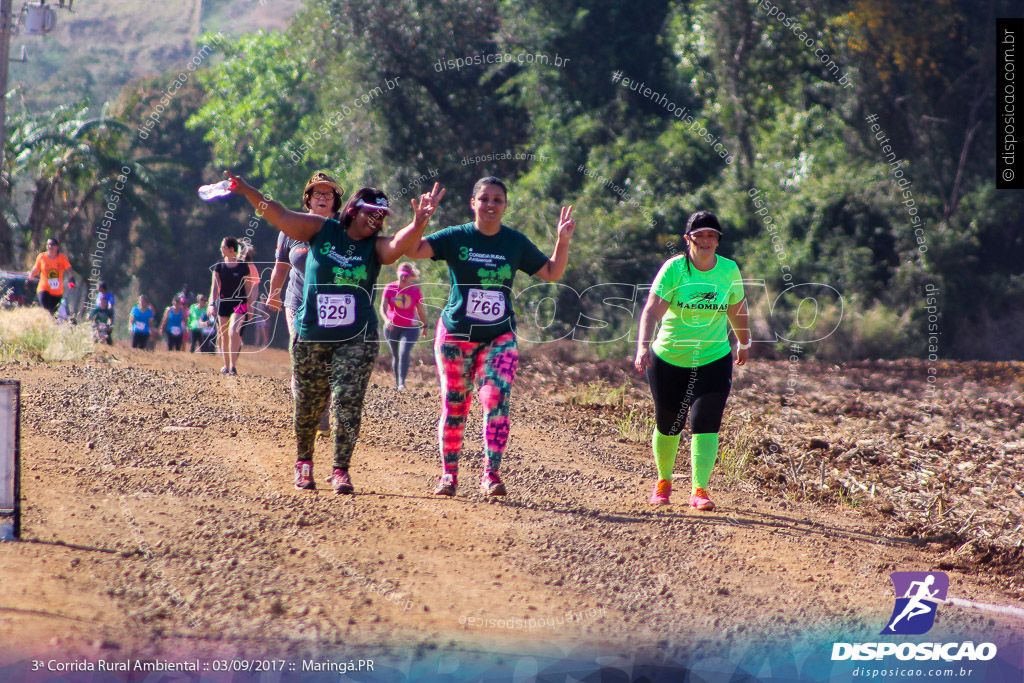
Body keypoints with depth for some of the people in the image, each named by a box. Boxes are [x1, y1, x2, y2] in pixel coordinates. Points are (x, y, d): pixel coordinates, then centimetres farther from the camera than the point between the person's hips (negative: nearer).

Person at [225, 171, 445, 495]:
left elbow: (399, 245, -22)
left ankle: (341, 470, -1)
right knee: (308, 406, 10)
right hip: (311, 336, 0)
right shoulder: (321, 230, 0)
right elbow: (281, 217, -3)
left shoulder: (376, 246, -1)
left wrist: (419, 223, -42)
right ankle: (303, 461, 31)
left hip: (357, 338, 0)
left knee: (348, 403, -11)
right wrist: (247, 191, -14)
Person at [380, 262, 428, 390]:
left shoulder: (415, 291, -3)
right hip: (392, 327, 2)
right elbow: (383, 307, -12)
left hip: (410, 327, -2)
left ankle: (402, 382, -24)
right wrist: (386, 320, -31)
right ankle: (396, 383, 23)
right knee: (395, 356, 10)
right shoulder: (390, 288, -4)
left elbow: (420, 311, 7)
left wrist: (425, 326, 14)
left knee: (404, 353, -20)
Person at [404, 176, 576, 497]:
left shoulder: (516, 242, 6)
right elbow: (412, 250, -13)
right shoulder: (455, 237, -3)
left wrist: (563, 241, -2)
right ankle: (449, 473, 15)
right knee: (454, 405, 3)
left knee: (497, 399, -14)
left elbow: (551, 273, 13)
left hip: (500, 335, 1)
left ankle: (491, 473, -11)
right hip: (456, 335, -1)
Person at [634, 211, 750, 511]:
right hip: (669, 360, -1)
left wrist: (744, 342, 27)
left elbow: (737, 309, 15)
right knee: (668, 426, 10)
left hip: (714, 360, 1)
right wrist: (643, 346, -37)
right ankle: (663, 481, 34)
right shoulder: (674, 268, -14)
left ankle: (699, 490, -10)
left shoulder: (729, 270, -3)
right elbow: (652, 311, -23)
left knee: (706, 423, -13)